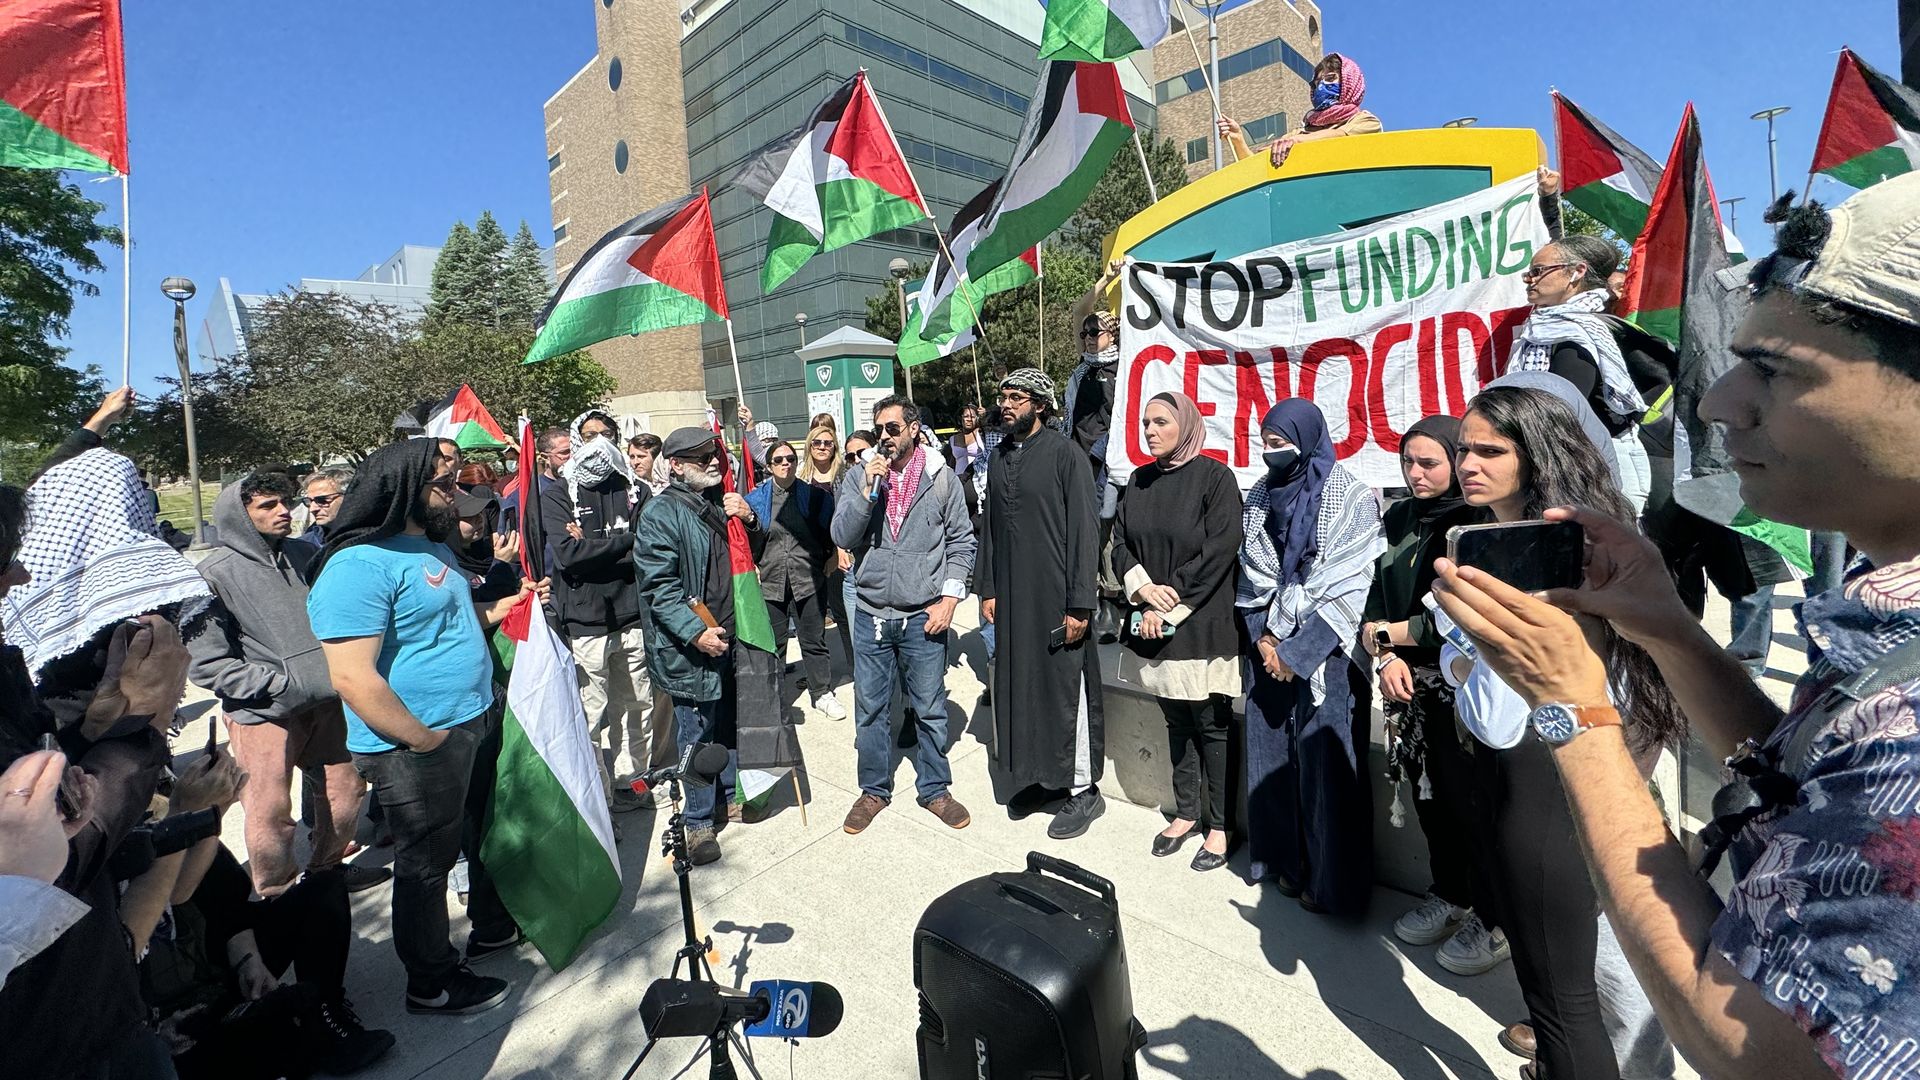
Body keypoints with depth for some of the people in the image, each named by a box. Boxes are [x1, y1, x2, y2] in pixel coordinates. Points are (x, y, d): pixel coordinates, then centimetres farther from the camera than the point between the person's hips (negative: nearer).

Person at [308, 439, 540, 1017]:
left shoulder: (434, 545, 9)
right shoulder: (358, 565, -21)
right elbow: (354, 679, -26)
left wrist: (493, 611, 5)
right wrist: (425, 740, -20)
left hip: (480, 722, 9)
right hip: (417, 749, -9)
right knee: (427, 865, 11)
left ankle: (493, 925, 48)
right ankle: (432, 984, 33)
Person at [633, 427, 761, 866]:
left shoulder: (723, 499, 11)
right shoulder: (661, 513, -12)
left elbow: (753, 551, 20)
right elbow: (658, 585, -17)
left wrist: (749, 521, -1)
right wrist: (696, 632, -23)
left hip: (731, 635, 7)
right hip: (690, 647, -7)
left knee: (730, 722, 19)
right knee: (697, 732, 4)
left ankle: (730, 793, 38)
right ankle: (699, 822, 20)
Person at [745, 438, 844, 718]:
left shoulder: (815, 495, 3)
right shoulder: (756, 498, 5)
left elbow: (830, 532, 9)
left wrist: (832, 556, -2)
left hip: (808, 580, -1)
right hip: (770, 582, 1)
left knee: (814, 641, 8)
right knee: (773, 645, 10)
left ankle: (823, 693, 23)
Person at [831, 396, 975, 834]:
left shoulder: (941, 477, -1)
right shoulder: (857, 477, 2)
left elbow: (961, 542, 2)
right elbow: (843, 537, -7)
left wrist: (949, 596, -6)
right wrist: (868, 489, -17)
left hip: (924, 615, -1)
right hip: (871, 613, 2)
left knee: (930, 709, 10)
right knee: (870, 710, 12)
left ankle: (935, 789, 30)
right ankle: (874, 790, 31)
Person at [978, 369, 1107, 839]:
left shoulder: (1065, 454, -9)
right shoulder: (999, 457, 10)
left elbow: (1084, 531, -12)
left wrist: (1080, 605, -15)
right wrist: (987, 588, 8)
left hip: (1055, 596, -6)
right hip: (1011, 598, 6)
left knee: (1065, 686, 3)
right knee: (1020, 684, 12)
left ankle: (1082, 788, 19)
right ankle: (1042, 777, 29)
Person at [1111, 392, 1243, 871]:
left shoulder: (1215, 477, -7)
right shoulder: (1140, 480, 9)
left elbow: (1219, 551, -13)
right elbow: (1120, 541, 8)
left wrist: (1171, 601, -13)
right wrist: (1143, 587, -10)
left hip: (1202, 624, -5)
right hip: (1155, 624, 5)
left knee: (1211, 725, 5)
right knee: (1176, 720, 16)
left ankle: (1220, 826, 20)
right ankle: (1187, 812, 31)